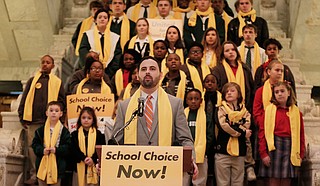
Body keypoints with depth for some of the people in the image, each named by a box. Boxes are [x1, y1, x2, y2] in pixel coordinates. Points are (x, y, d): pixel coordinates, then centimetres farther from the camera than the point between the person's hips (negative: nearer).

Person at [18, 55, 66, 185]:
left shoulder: (57, 82, 12)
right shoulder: (32, 80, 16)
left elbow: (62, 101, 8)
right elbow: (24, 99, 13)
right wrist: (22, 117, 4)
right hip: (33, 121, 2)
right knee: (32, 147, -2)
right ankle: (34, 175, 4)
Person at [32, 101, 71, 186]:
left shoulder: (64, 131, -3)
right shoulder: (40, 130, 3)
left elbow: (68, 147, -6)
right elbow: (35, 145, 2)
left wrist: (57, 150, -19)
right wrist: (42, 150, -16)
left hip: (57, 166, -2)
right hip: (42, 165, 2)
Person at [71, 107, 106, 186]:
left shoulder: (98, 134, 6)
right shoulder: (74, 134, 7)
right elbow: (74, 150, -4)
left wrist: (93, 159, -18)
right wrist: (84, 158, -19)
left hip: (94, 168, -1)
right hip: (79, 168, 1)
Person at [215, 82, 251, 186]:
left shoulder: (245, 112, 10)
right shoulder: (221, 109, 4)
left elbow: (247, 128, -5)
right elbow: (223, 126, -12)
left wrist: (232, 129, -15)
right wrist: (242, 133, -10)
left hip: (240, 151, 2)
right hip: (223, 150, -2)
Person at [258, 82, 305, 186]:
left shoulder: (296, 112, 8)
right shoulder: (269, 110, 2)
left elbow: (301, 134, 10)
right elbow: (262, 132, -2)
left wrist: (301, 154, 4)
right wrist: (263, 153, -9)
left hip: (290, 148, 2)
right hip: (273, 148, -2)